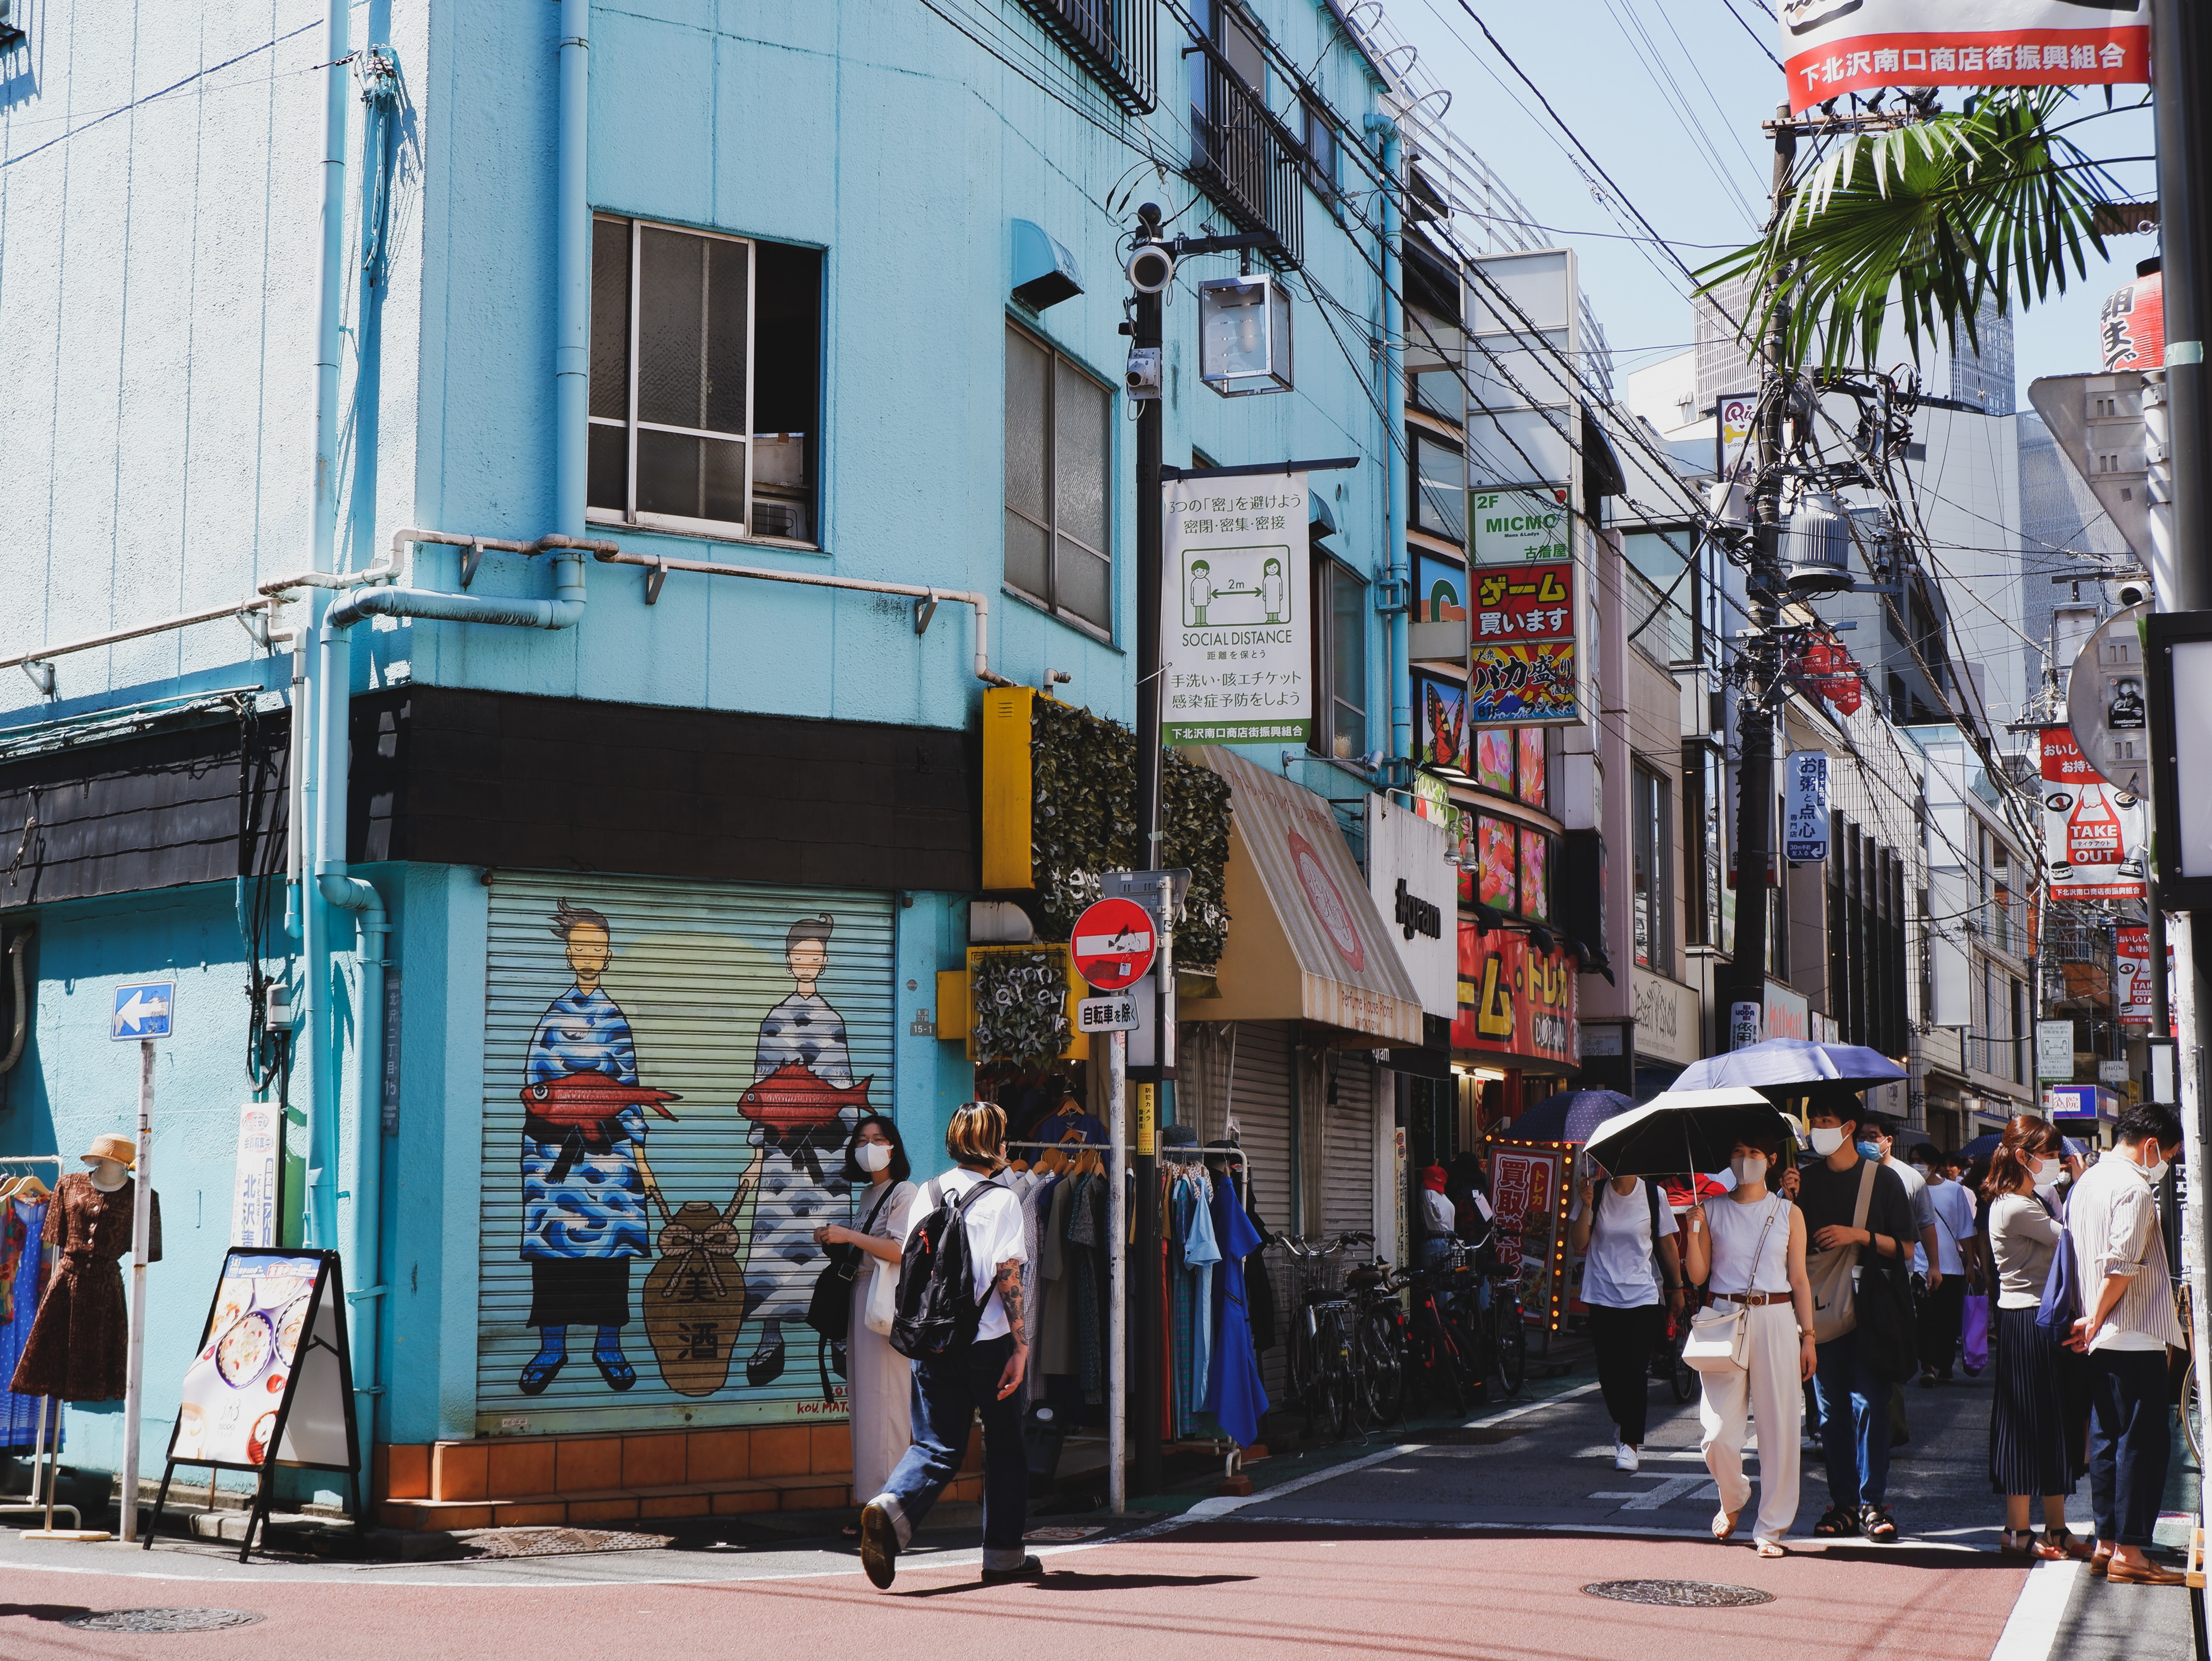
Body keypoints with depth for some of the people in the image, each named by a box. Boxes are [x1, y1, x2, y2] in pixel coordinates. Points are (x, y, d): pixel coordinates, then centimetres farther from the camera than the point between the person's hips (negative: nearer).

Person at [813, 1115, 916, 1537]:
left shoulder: (904, 1193, -7)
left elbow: (901, 1250, -18)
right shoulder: (866, 1194, 19)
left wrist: (849, 1236, -15)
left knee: (882, 1401, -10)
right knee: (864, 1401, 6)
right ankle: (874, 1500, 8)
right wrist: (836, 1240, 8)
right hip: (863, 1297, 9)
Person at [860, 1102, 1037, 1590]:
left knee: (937, 1446, 7)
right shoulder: (1001, 1199, -8)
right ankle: (1003, 1555, 18)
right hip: (990, 1342, -4)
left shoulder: (926, 1193, 7)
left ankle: (892, 1507, -21)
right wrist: (1020, 1346, -11)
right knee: (1004, 1446, 12)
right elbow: (1008, 1277, -13)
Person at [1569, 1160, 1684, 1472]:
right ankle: (1622, 1425, 32)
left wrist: (1676, 1288, 12)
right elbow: (1578, 1244, -6)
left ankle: (1630, 1443, 1)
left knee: (1634, 1371, -8)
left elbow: (1667, 1245, 10)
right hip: (1603, 1296, 1)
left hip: (1643, 1297, -1)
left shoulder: (1653, 1196, 0)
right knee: (1608, 1371, 4)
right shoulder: (1595, 1194, 0)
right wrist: (1586, 1206, -17)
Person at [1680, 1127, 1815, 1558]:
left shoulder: (1789, 1214, 7)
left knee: (1779, 1426, -2)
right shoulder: (1713, 1211, 7)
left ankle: (1771, 1527, 9)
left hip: (1776, 1319, 0)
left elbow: (1800, 1280, 8)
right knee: (1718, 1432, -5)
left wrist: (1808, 1336, 3)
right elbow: (1698, 1275, 3)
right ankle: (1733, 1499, 26)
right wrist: (1692, 1231, -11)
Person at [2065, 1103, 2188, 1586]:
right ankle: (2129, 1553, -5)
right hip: (2135, 1337, -9)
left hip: (2101, 1340, 9)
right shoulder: (2135, 1187, -15)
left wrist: (2091, 1319, 17)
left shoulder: (2087, 1182, 15)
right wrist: (2095, 1322, -11)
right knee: (2143, 1442, -5)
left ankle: (2107, 1545, 15)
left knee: (2107, 1439, 12)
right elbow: (2122, 1265, -21)